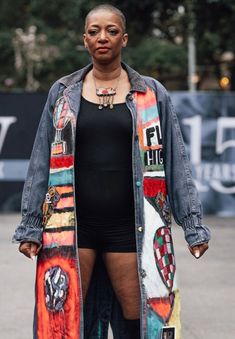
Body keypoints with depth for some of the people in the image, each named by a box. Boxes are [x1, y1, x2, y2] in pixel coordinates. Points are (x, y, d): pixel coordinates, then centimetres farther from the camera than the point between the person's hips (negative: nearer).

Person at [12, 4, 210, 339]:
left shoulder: (152, 94, 6)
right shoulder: (63, 93, 8)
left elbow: (176, 164, 6)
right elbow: (41, 163, 9)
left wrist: (193, 225, 1)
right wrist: (30, 226, 4)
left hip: (129, 225, 0)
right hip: (72, 224, 1)